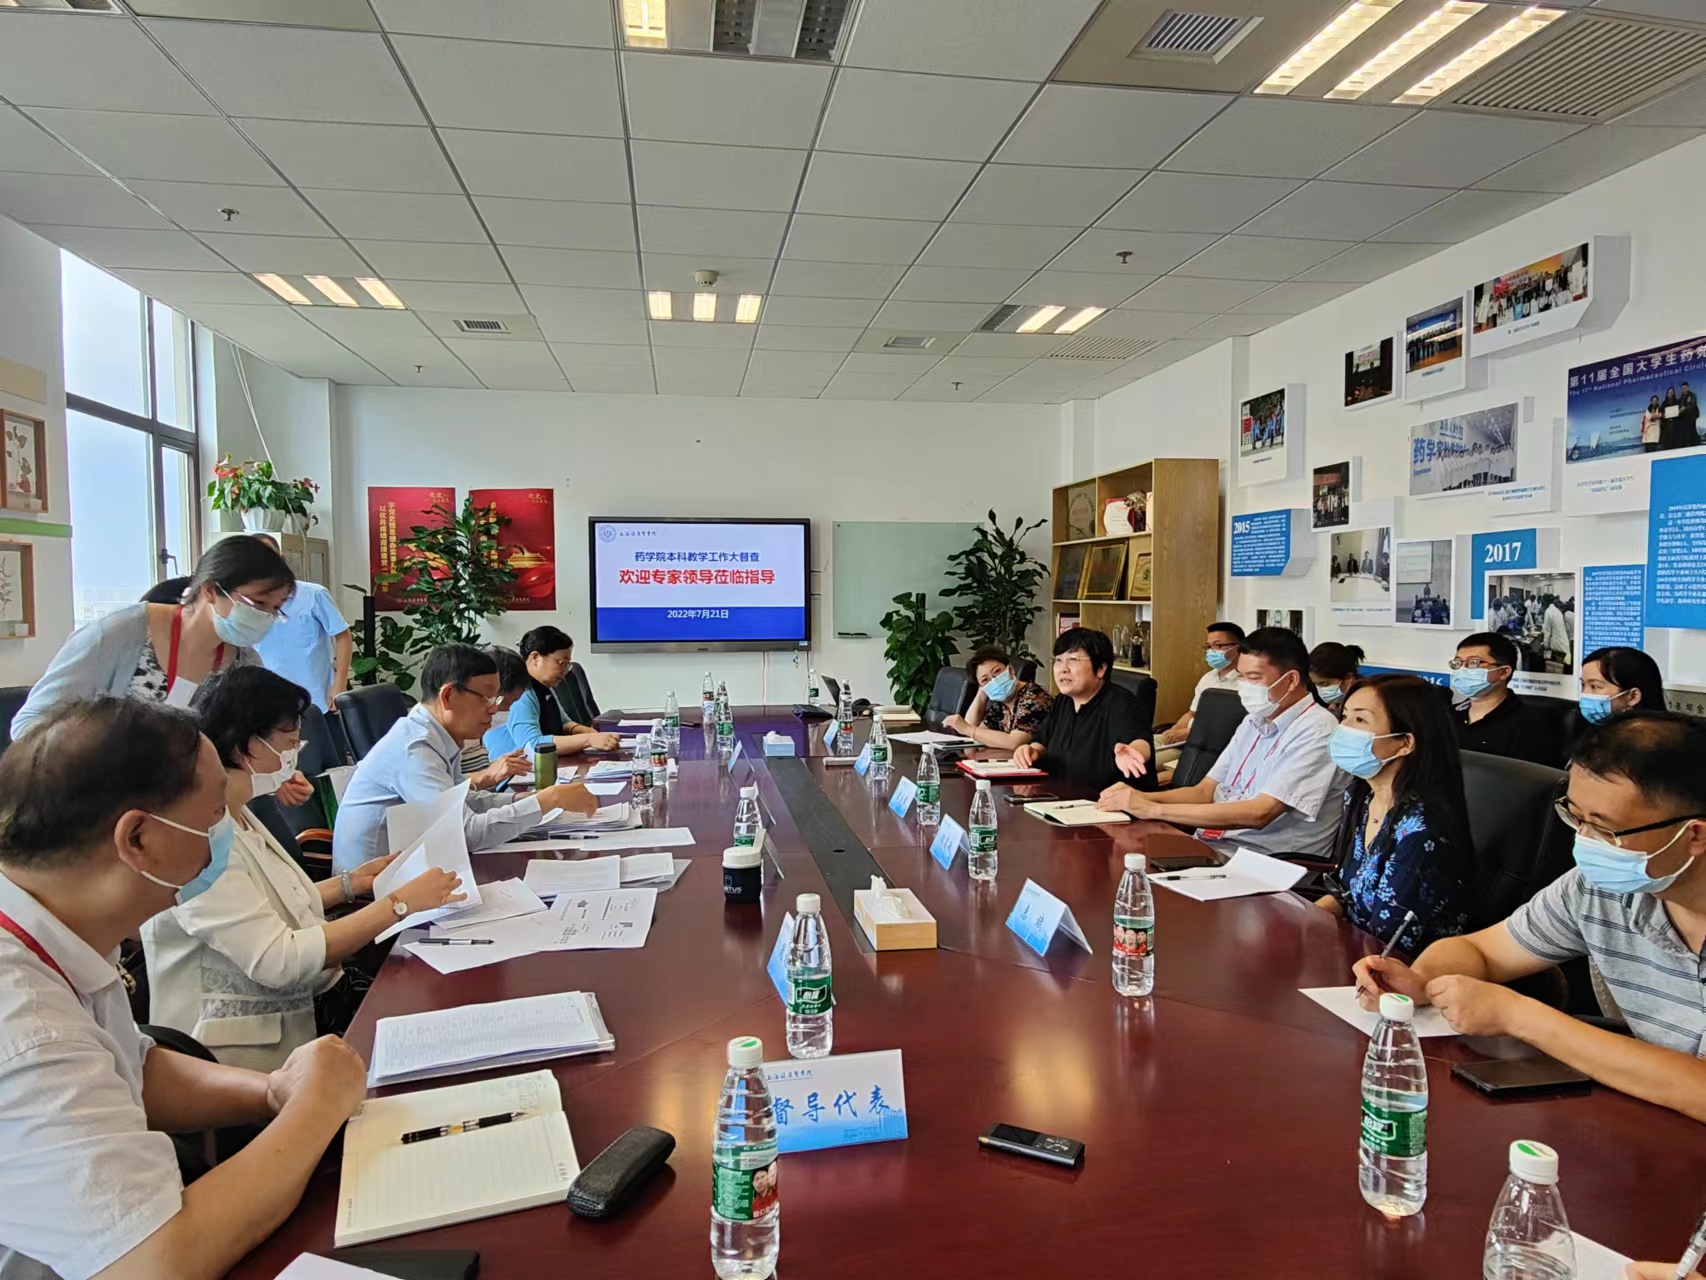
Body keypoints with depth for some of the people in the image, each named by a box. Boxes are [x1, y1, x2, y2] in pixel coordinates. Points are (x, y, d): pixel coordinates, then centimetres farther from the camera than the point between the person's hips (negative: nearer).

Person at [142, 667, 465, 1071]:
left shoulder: (235, 815, 7)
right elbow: (278, 962, -26)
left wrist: (353, 883, 9)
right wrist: (399, 904, -24)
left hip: (308, 1003, 8)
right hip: (259, 1050, -8)